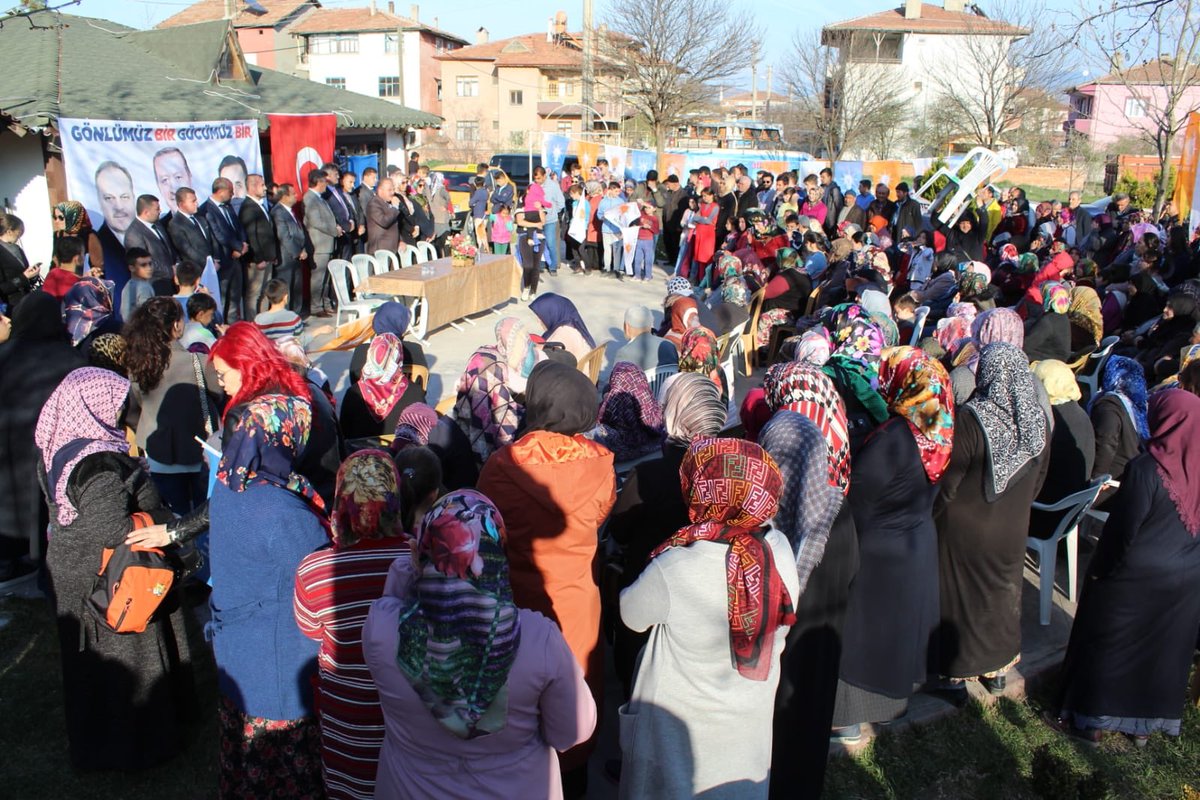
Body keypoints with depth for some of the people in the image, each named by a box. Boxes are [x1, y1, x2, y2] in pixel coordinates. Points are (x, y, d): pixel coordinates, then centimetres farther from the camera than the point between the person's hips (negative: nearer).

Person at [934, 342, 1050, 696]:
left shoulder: (971, 419, -26)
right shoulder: (1039, 418, -9)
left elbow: (948, 481, -19)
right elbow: (1039, 479, 5)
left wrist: (930, 518, -3)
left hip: (964, 529, -4)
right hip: (1012, 529, 4)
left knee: (961, 595, 13)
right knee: (1003, 592, 22)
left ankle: (957, 673, 26)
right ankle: (998, 669, 37)